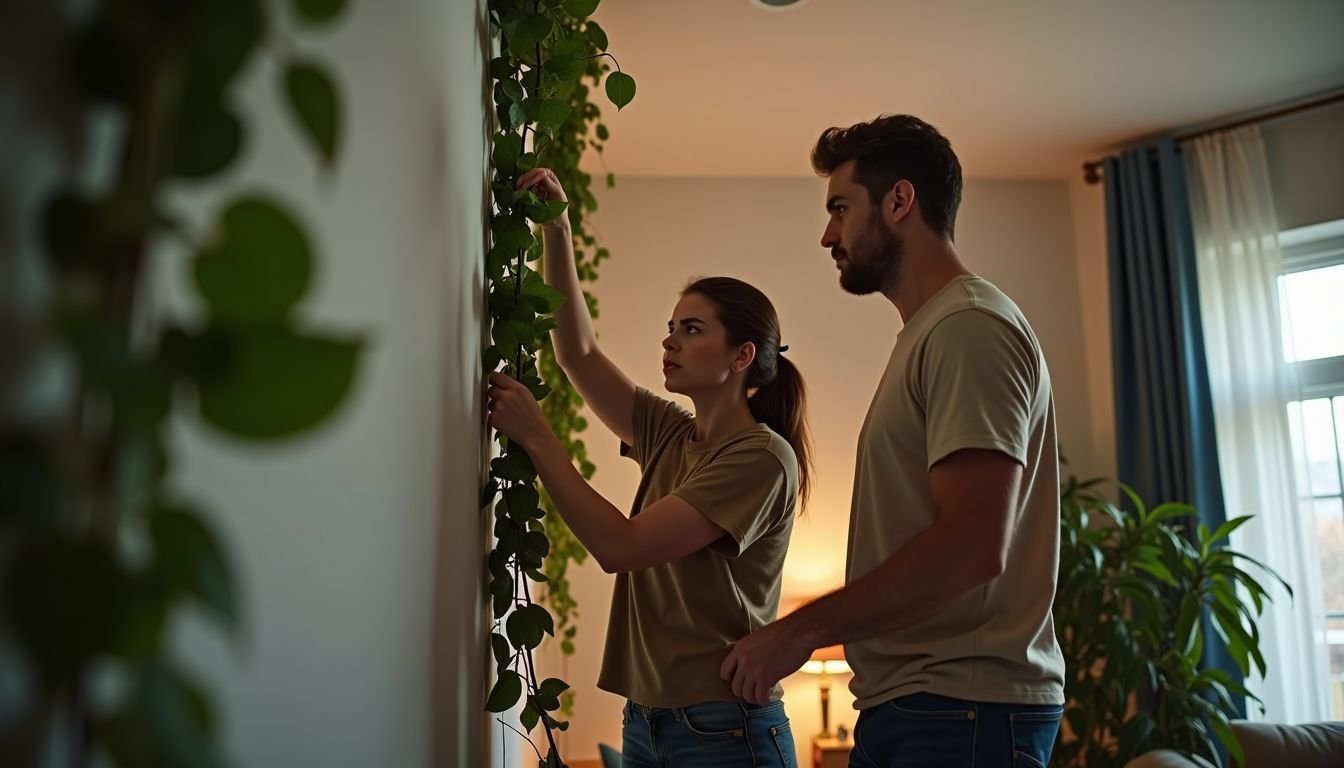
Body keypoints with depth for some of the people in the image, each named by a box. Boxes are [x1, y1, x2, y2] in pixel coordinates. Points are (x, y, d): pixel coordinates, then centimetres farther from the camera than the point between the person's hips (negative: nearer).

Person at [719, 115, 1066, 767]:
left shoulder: (969, 327, -14)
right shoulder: (927, 331, 16)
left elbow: (973, 546, -23)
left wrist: (803, 629, -15)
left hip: (959, 713, -8)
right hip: (901, 702, 9)